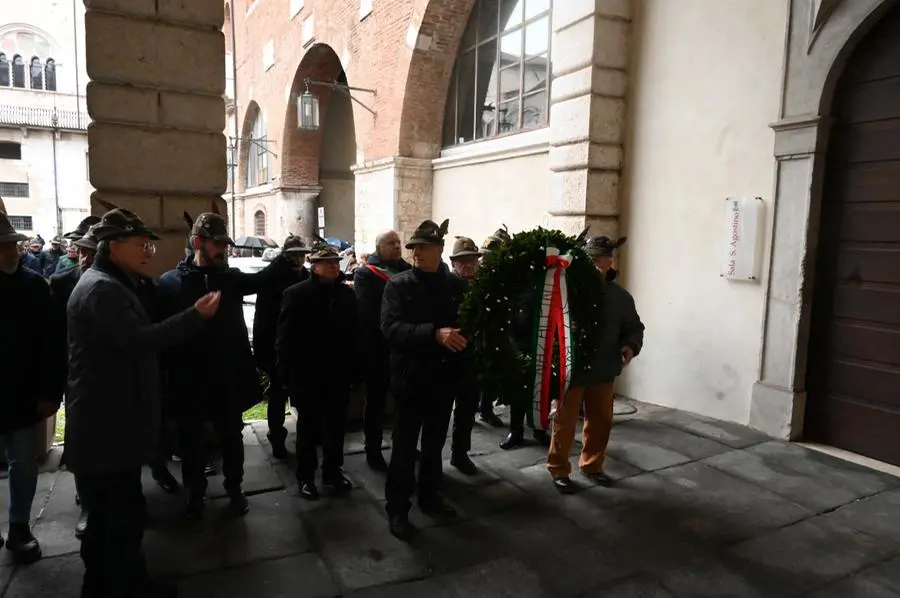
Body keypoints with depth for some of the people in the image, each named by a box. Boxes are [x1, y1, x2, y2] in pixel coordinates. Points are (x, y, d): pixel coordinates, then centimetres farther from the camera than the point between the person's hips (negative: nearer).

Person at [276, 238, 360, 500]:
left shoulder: (346, 293, 4)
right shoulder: (296, 294, -8)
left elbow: (355, 334, 5)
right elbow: (285, 338, -10)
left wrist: (355, 369, 2)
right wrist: (289, 375, -14)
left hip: (339, 375, 4)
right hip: (308, 377, -3)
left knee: (336, 427, 14)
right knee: (308, 428, 11)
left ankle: (332, 471, 31)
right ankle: (306, 476, 26)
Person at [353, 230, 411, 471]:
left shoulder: (407, 270, 11)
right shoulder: (365, 273, -5)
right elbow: (367, 312, -17)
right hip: (379, 348, -5)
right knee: (376, 400, 8)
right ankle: (373, 450, 20)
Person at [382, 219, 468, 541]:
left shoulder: (456, 285, 2)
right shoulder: (398, 285, -7)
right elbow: (391, 328, -20)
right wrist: (434, 333, -31)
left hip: (444, 376, 3)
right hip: (410, 377, -3)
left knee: (434, 443, 18)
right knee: (404, 445, 5)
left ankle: (430, 497, 35)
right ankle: (397, 508, 19)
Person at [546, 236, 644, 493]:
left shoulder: (620, 296, 4)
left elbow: (634, 326, 13)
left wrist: (631, 345, -6)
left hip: (603, 372, 6)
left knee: (601, 421, 17)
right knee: (565, 421, 6)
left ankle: (592, 465, 37)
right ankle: (558, 469, 22)